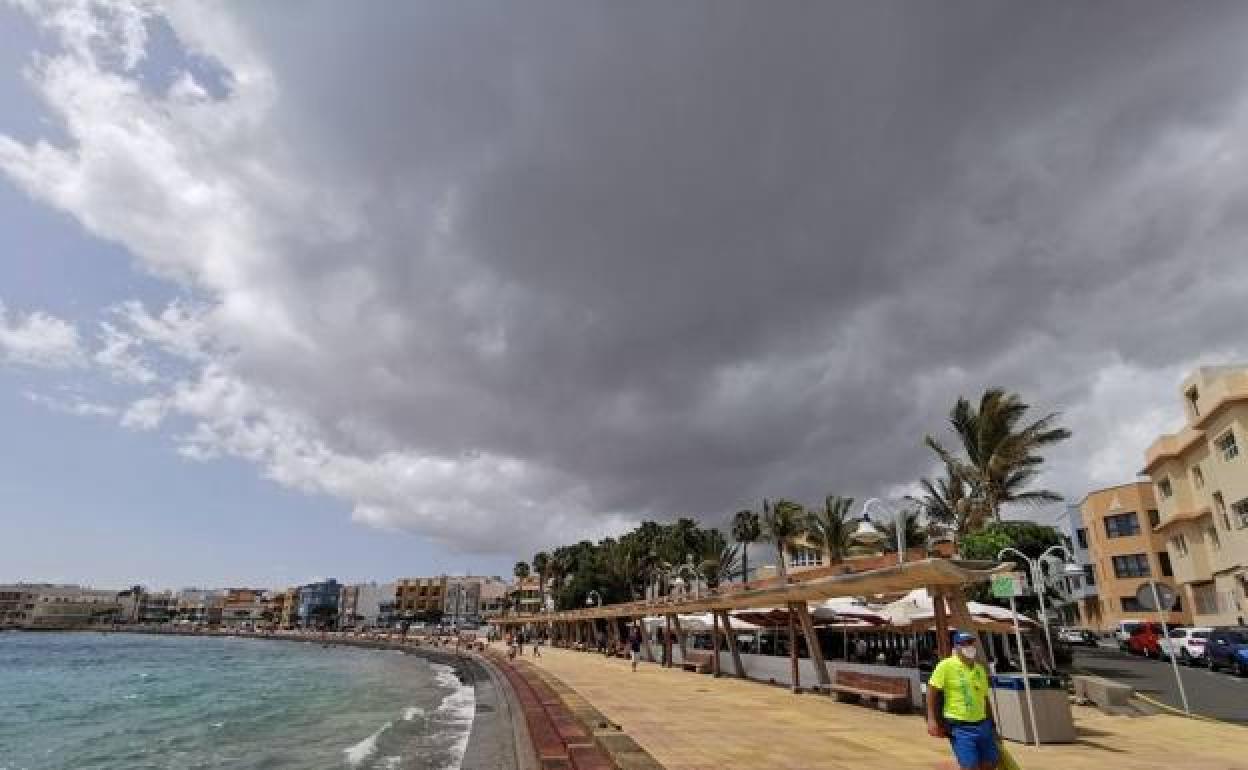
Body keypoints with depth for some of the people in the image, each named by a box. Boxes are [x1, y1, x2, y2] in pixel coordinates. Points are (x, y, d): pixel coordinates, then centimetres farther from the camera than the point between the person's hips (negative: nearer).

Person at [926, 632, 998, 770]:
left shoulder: (980, 669, 7)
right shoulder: (947, 666, -12)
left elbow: (985, 698, 16)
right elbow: (931, 691, -11)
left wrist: (992, 725, 18)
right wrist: (931, 719, -16)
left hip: (982, 725, 6)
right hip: (960, 727, -6)